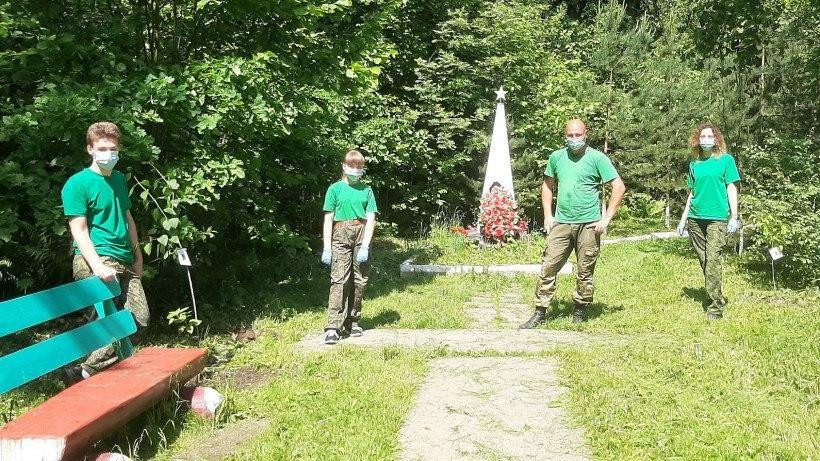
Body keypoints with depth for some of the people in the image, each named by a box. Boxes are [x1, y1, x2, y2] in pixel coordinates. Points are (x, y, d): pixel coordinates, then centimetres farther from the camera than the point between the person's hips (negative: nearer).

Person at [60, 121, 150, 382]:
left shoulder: (119, 179, 17)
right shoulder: (78, 183, -6)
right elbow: (79, 231, -12)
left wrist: (137, 254, 24)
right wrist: (97, 266, -22)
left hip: (124, 262, 8)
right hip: (96, 259, -8)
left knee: (140, 319, 1)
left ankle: (87, 371, 12)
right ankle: (84, 373, 2)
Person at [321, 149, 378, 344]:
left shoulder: (366, 190, 9)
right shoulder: (335, 188, 6)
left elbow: (371, 220, 3)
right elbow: (328, 220, 4)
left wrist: (365, 247, -8)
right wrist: (327, 248, -3)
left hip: (362, 235, 2)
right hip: (341, 235, -2)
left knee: (360, 281, 5)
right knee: (339, 279, -10)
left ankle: (352, 322, 17)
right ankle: (333, 327, -14)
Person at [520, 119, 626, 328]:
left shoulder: (597, 158, -3)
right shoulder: (556, 157, 8)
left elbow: (619, 187, -4)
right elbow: (547, 185, 21)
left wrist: (606, 218, -8)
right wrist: (548, 215, 10)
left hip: (588, 225, -3)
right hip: (561, 224, 3)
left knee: (585, 272, 5)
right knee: (548, 267, -2)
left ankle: (580, 312, 21)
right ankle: (540, 313, 5)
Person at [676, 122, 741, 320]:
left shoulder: (726, 160, 3)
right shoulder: (694, 164, 14)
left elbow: (732, 188, 0)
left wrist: (734, 217, -8)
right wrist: (683, 220, 16)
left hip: (717, 217, -5)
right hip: (695, 218, 5)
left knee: (713, 260, -13)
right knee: (704, 261, 8)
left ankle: (715, 307, -10)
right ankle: (717, 298, 23)